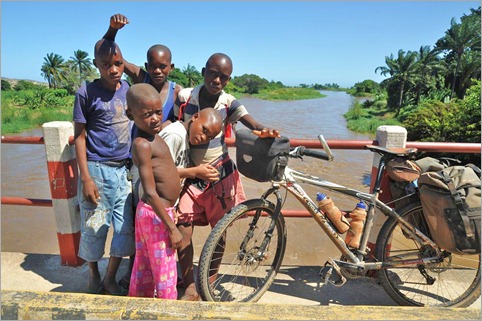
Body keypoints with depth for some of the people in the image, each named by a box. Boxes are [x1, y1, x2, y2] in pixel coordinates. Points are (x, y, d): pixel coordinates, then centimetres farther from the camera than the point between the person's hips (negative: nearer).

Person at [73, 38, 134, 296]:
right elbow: (80, 136, -5)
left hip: (123, 170, 4)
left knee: (126, 229, 7)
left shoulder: (128, 88, 5)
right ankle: (93, 276, 33)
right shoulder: (86, 93, -8)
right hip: (97, 170, -4)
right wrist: (85, 178, -10)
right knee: (94, 229, 7)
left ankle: (110, 278, 28)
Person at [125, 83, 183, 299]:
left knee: (144, 268, 23)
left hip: (150, 212, 9)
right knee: (165, 274, 6)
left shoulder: (153, 135, 3)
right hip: (156, 215, -9)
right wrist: (172, 228, -21)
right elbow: (151, 193, -25)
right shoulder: (143, 144, -23)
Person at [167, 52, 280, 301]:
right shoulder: (184, 96, -7)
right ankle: (190, 289, 16)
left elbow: (249, 120, -25)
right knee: (183, 229, -3)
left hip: (220, 173, 0)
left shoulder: (229, 103, -8)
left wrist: (262, 130, -49)